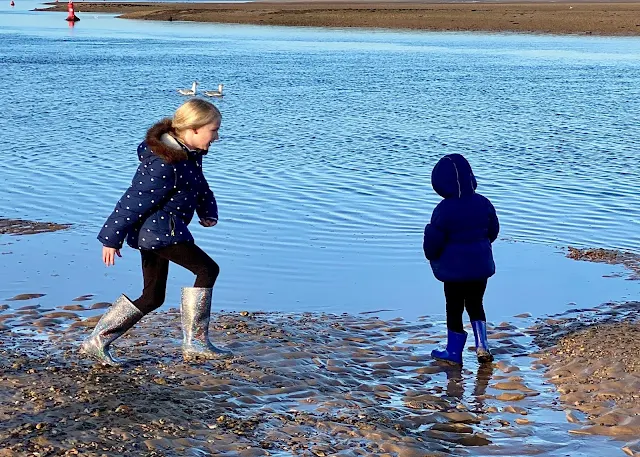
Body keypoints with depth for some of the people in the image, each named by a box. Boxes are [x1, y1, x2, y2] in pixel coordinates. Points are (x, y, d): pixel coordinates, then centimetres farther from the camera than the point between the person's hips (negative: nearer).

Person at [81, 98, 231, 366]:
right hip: (157, 230, -11)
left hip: (156, 231, 11)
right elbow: (135, 201, -20)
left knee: (152, 297, 13)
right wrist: (111, 239, -16)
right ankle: (195, 344, 0)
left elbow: (200, 186, 21)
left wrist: (208, 212, 3)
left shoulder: (189, 154, 7)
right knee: (207, 269, -8)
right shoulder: (164, 164, -23)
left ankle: (97, 342, 18)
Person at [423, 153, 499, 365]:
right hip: (481, 265, 5)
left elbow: (433, 240, -13)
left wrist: (433, 257, 8)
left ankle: (454, 351, 18)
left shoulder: (444, 209, -19)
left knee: (454, 308, 9)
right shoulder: (483, 203, -2)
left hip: (454, 268, -5)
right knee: (475, 304, 19)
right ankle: (482, 345, 7)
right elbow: (493, 231, 10)